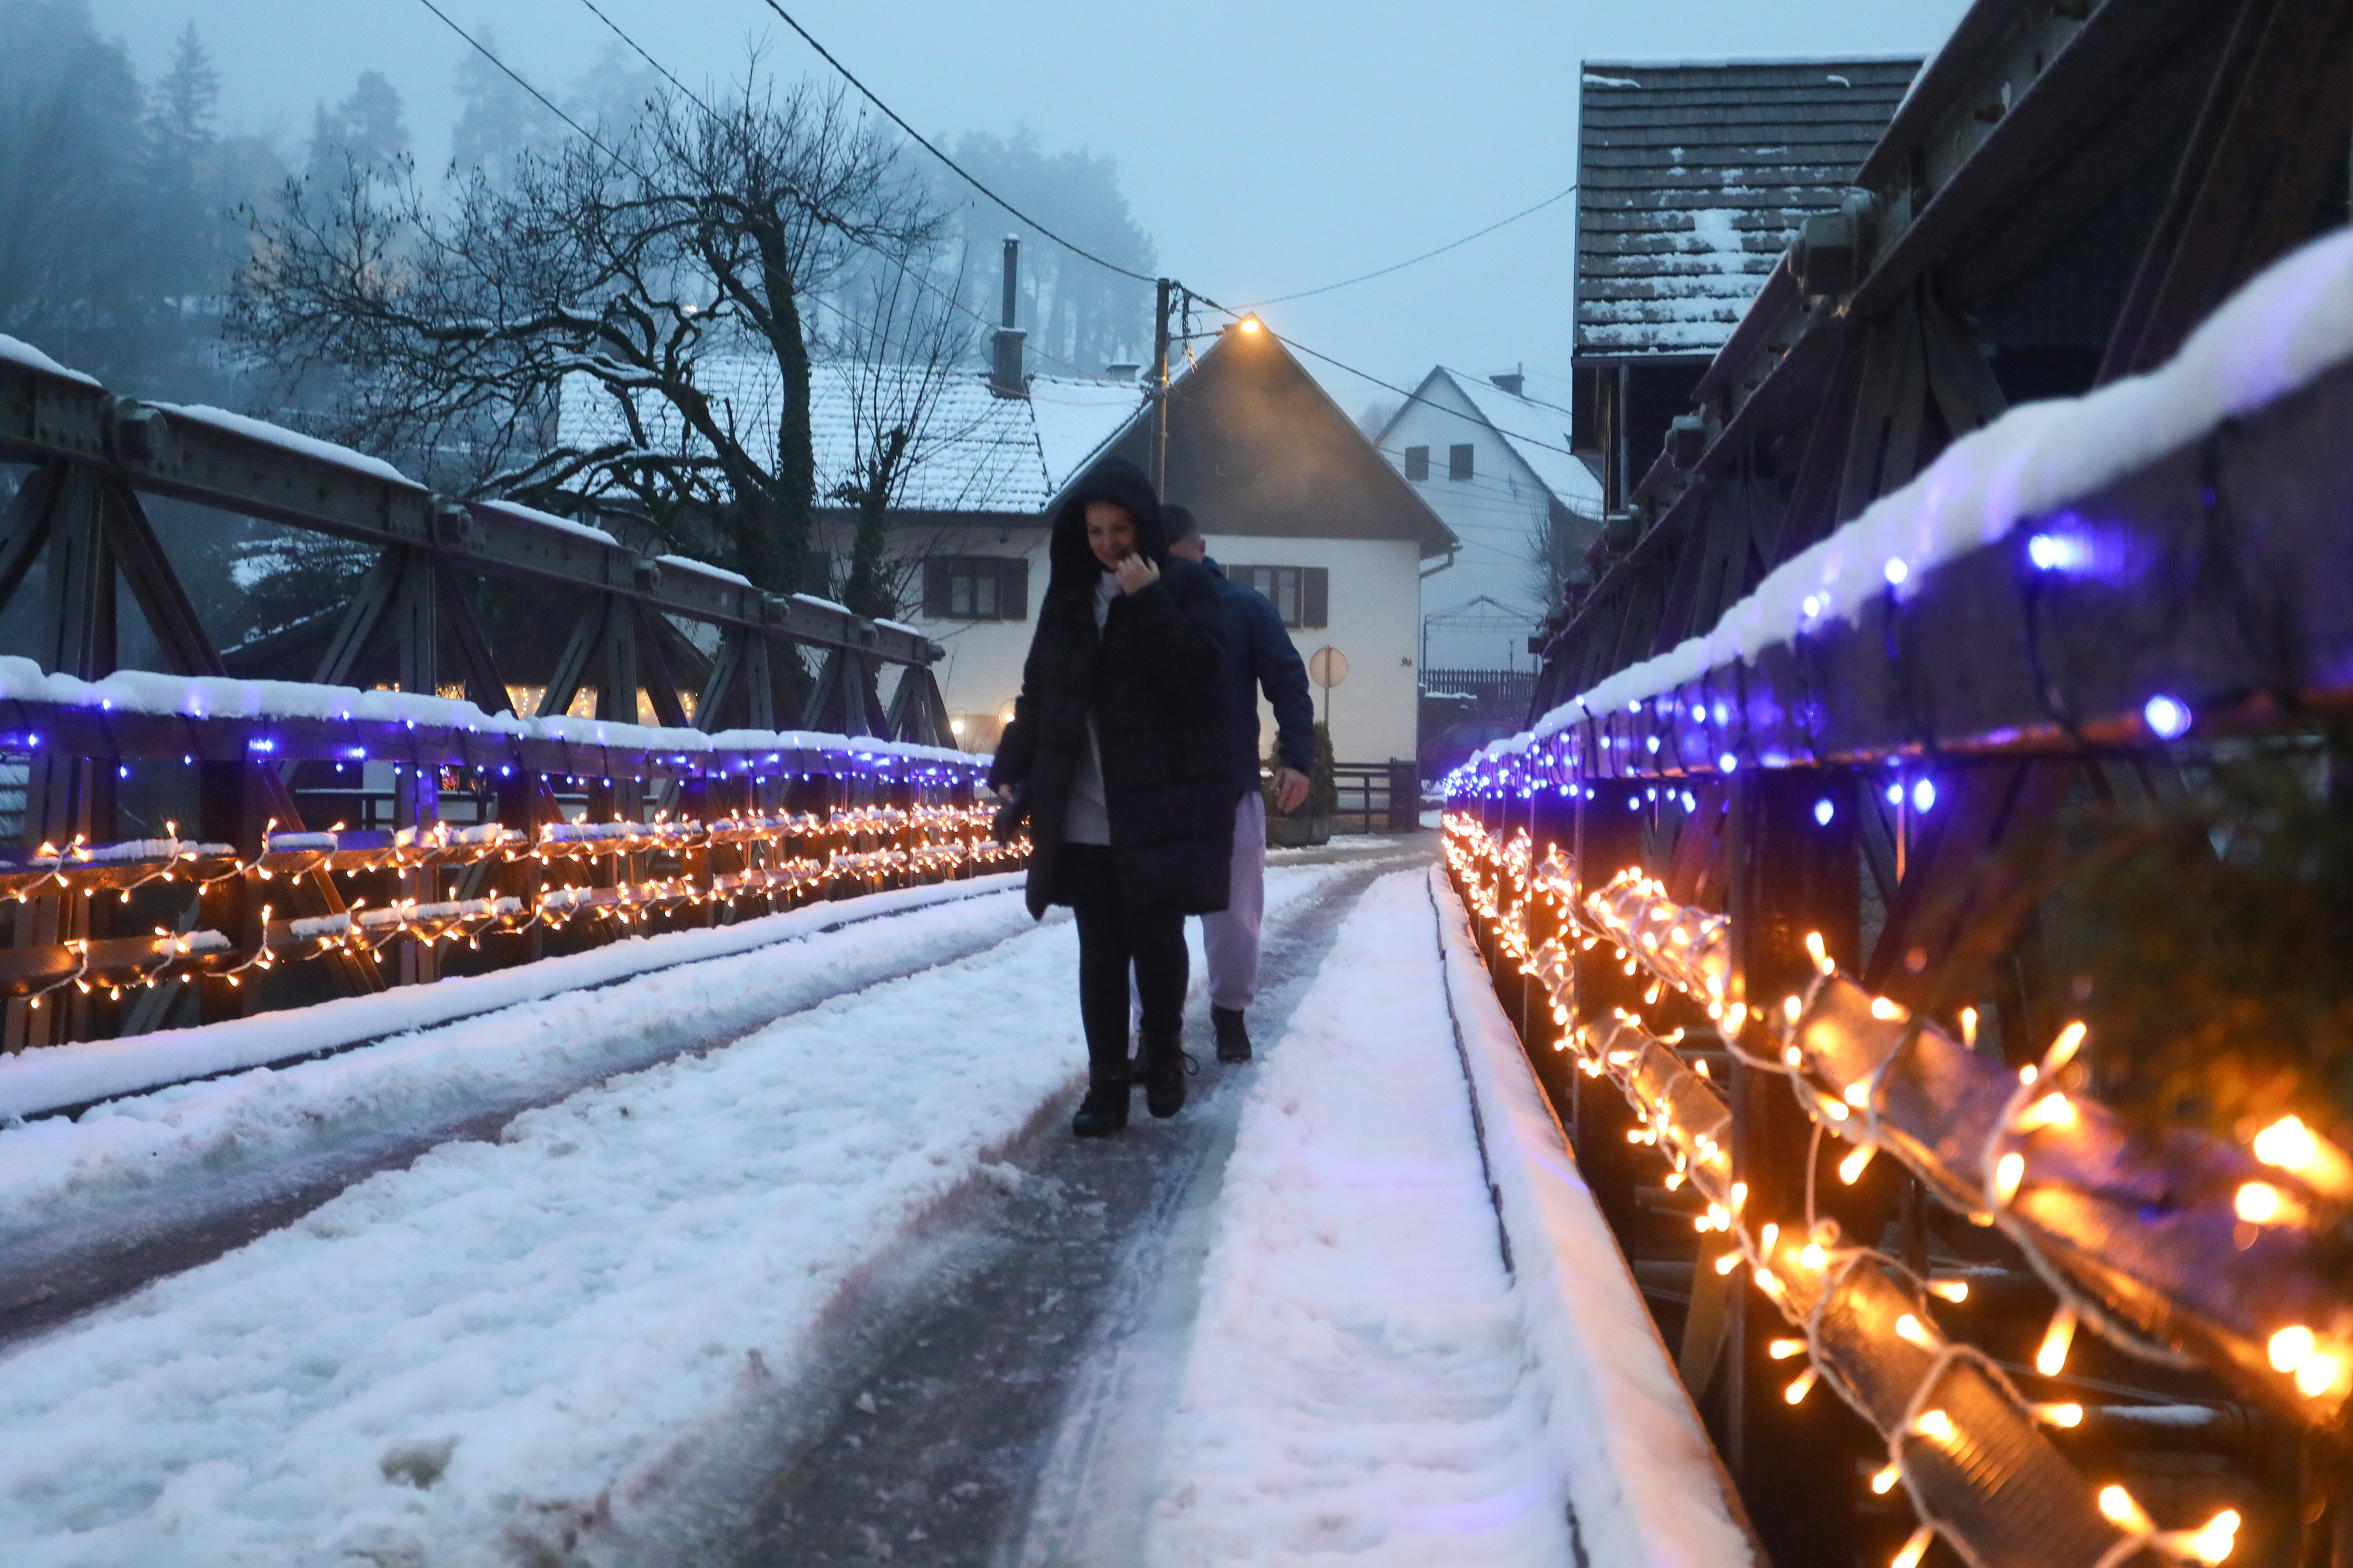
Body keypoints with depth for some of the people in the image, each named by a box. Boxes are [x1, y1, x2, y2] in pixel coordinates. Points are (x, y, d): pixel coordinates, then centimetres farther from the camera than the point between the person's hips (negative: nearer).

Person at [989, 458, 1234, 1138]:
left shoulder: (1185, 584, -1)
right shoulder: (1071, 591, 11)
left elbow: (1197, 671, -14)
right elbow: (1038, 688, 16)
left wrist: (1148, 600, -20)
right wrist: (1012, 768, 9)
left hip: (1160, 805, -4)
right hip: (1083, 812, 4)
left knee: (1155, 936, -3)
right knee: (1100, 949, 4)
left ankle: (1164, 1057, 20)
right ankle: (1106, 1084, 8)